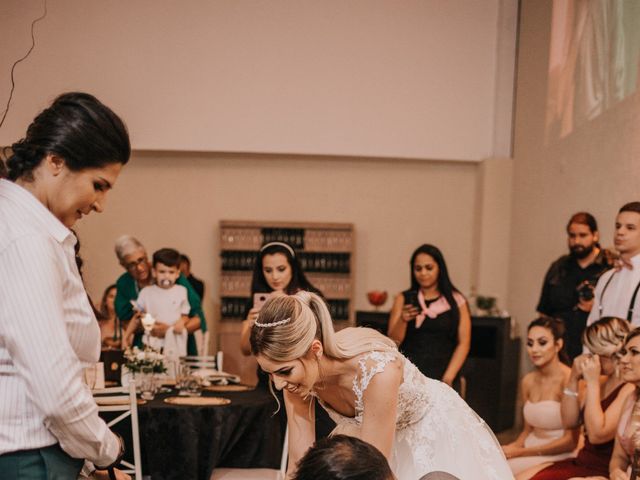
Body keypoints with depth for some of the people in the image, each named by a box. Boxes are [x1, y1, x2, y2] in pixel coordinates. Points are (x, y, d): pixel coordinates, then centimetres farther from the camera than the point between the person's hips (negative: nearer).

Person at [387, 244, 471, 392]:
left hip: (442, 378, 0)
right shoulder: (403, 299, 8)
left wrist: (448, 378, -7)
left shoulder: (456, 301, 7)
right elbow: (393, 342, 3)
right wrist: (402, 320, -16)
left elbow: (463, 343, 2)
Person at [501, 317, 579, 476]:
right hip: (530, 450, 6)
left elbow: (571, 441, -14)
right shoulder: (528, 381, 8)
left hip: (558, 457, -6)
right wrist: (513, 447, -6)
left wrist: (520, 452, -14)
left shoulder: (568, 380, -13)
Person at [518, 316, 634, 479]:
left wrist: (592, 382, -20)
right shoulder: (602, 381, 9)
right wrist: (574, 379, -2)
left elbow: (597, 434, -23)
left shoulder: (631, 389, -18)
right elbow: (570, 422, 10)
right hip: (581, 463, 9)